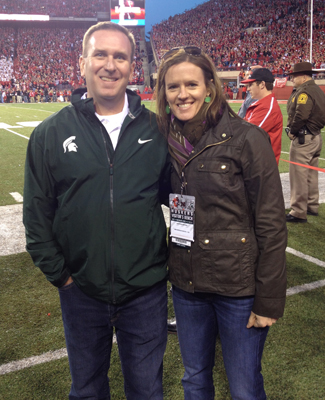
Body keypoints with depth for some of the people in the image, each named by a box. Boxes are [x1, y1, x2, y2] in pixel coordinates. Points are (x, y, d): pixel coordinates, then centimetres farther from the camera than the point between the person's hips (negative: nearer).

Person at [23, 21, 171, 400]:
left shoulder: (155, 129, -3)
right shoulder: (51, 133, -4)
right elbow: (37, 214, -1)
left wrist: (171, 260, -2)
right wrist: (58, 272, -3)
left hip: (146, 290, 0)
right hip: (81, 292, 0)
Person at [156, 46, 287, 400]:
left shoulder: (246, 139, -15)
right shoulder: (166, 141, 1)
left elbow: (271, 225, -13)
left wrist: (269, 301, -11)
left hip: (238, 288, -4)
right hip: (186, 284, 5)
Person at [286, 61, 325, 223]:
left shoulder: (304, 91, -16)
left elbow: (301, 116, -26)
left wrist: (292, 131, -12)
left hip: (302, 138, -11)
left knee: (298, 175, -6)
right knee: (311, 174, 18)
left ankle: (298, 212, -1)